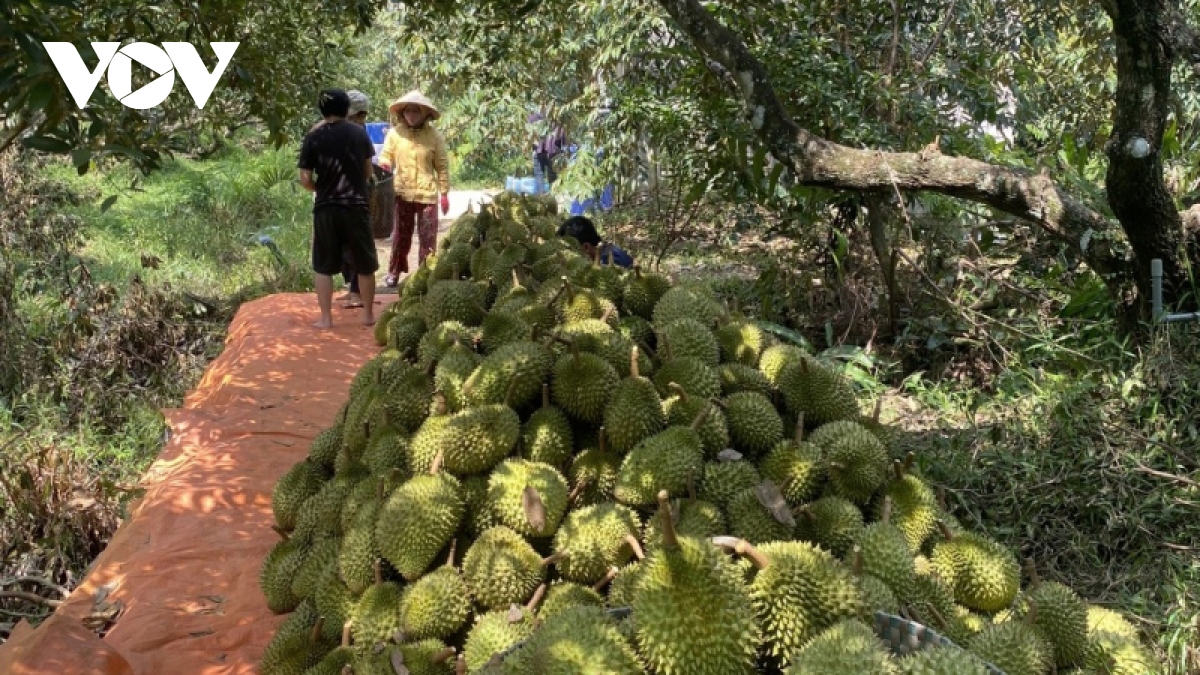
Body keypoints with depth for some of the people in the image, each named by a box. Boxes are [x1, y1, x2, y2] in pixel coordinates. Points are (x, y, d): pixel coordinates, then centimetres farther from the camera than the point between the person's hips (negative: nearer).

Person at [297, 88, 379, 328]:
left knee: (323, 266, 9)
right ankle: (368, 314, 18)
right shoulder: (359, 133, 2)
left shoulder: (313, 137, -2)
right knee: (365, 264, 12)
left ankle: (326, 317, 9)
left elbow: (305, 179, -4)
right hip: (356, 205, 1)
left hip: (325, 208, -1)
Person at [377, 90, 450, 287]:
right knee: (400, 236, 10)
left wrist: (445, 193, 1)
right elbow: (385, 157, 6)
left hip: (427, 194, -1)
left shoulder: (434, 135, -2)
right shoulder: (394, 133, 1)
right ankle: (394, 272, 21)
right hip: (402, 193, 1)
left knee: (427, 238, 3)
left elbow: (442, 166, 2)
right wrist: (385, 164, -19)